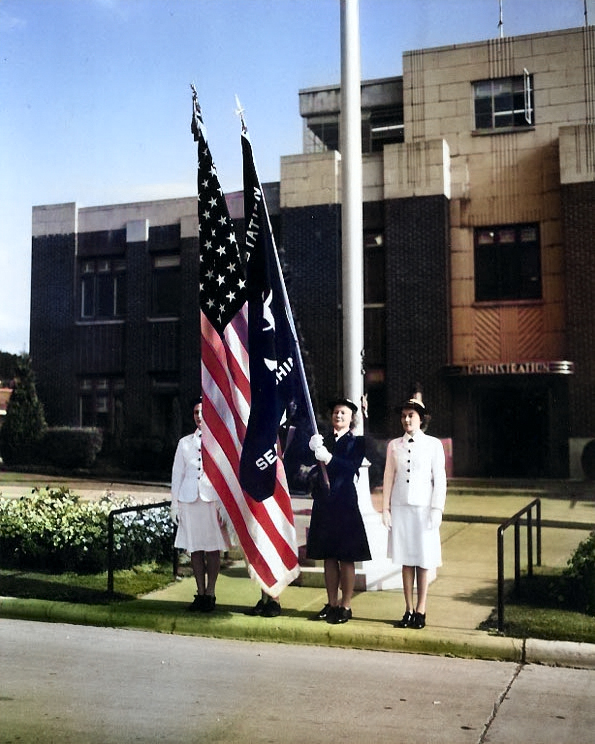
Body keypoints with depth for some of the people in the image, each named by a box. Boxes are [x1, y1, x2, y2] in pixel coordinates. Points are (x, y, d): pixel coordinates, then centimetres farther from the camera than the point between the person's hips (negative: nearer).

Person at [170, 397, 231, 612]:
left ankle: (210, 594, 9)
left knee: (213, 549, 0)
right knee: (195, 549, 5)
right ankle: (200, 594, 14)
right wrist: (175, 505, 8)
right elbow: (177, 474, 14)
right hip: (190, 500, 3)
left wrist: (225, 505, -7)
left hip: (212, 499, -3)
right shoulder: (185, 443, 13)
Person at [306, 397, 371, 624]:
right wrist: (314, 450, -14)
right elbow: (313, 469, 4)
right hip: (324, 503, 5)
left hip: (345, 504, -5)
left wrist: (328, 458, -25)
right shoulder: (324, 441, 14)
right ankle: (331, 604, 19)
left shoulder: (356, 442, 0)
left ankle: (346, 606, 8)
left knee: (346, 559, 1)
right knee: (329, 557, 10)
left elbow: (352, 467, -15)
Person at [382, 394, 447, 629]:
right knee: (406, 560, 5)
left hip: (423, 508, -2)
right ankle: (409, 610, 13)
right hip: (400, 508, 2)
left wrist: (436, 510, -7)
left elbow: (439, 479, 0)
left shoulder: (433, 444, 1)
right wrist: (386, 508, 4)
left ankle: (420, 611, 10)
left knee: (423, 562, 1)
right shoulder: (394, 445, 8)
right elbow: (388, 478, 9)